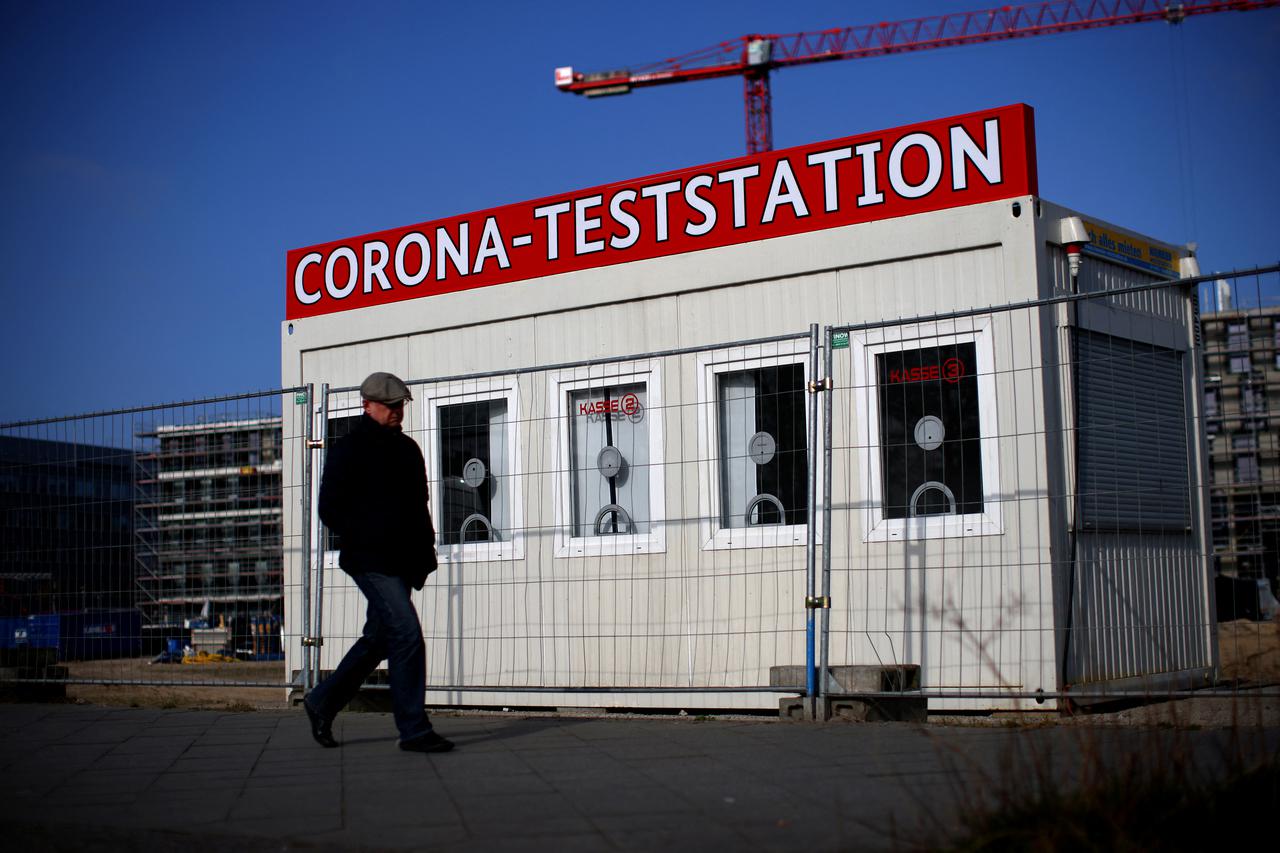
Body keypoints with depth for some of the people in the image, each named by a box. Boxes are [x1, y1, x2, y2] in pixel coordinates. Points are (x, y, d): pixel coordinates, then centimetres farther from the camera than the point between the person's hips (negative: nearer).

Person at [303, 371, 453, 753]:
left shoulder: (407, 448, 18)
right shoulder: (348, 450, -4)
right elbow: (330, 508, -6)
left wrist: (425, 550, 13)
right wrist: (364, 541, -13)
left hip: (401, 563, 8)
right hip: (371, 562, -8)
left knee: (377, 640, 14)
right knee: (407, 635, -15)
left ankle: (322, 703, 30)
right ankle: (414, 730, -10)